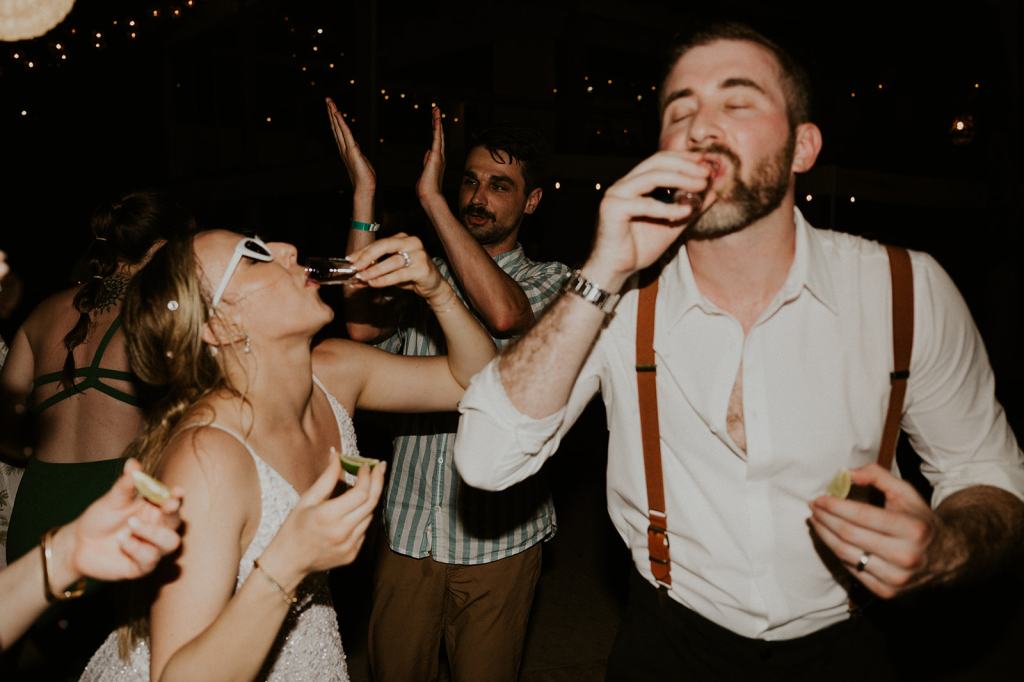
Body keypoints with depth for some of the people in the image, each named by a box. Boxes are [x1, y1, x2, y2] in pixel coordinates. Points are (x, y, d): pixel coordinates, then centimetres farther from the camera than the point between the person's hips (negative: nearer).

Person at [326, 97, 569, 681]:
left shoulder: (549, 279, -1)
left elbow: (504, 313, -25)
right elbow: (364, 324, -12)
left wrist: (431, 198, -21)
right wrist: (364, 196, -13)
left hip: (497, 535, -3)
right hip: (409, 528, 3)